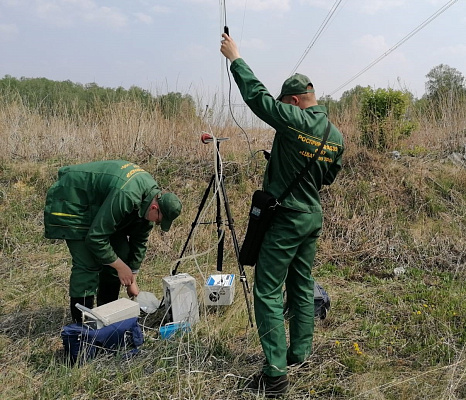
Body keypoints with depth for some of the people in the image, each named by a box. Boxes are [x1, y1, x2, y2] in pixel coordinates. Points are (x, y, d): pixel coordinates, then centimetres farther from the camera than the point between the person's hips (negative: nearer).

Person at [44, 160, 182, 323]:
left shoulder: (151, 194, -7)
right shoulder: (125, 196, -36)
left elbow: (139, 240, 5)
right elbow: (95, 238, -31)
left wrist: (131, 280, 9)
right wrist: (121, 267, -19)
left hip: (98, 202, 9)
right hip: (70, 201, -9)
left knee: (121, 252, 5)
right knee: (88, 263, -16)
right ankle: (81, 323, -3)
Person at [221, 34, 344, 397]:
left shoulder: (293, 120, -16)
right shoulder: (336, 135, 5)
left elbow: (257, 95, -11)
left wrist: (235, 58, 1)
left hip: (284, 219, -8)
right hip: (313, 217, 8)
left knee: (268, 293, -3)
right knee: (302, 288, 18)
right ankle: (300, 354, 30)